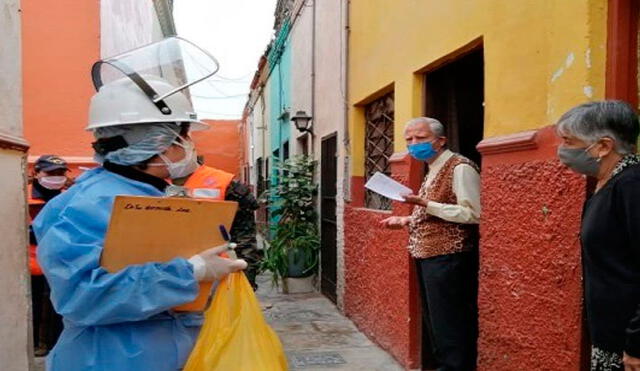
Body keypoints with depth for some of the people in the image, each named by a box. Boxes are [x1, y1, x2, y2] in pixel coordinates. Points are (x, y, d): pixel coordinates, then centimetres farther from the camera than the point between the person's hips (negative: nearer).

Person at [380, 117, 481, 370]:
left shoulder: (460, 168, -13)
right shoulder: (433, 171, 16)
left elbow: (472, 215, -21)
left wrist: (426, 204, -24)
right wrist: (406, 221, 11)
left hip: (448, 258, -10)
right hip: (428, 256, 10)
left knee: (450, 324, -2)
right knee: (435, 321, 18)